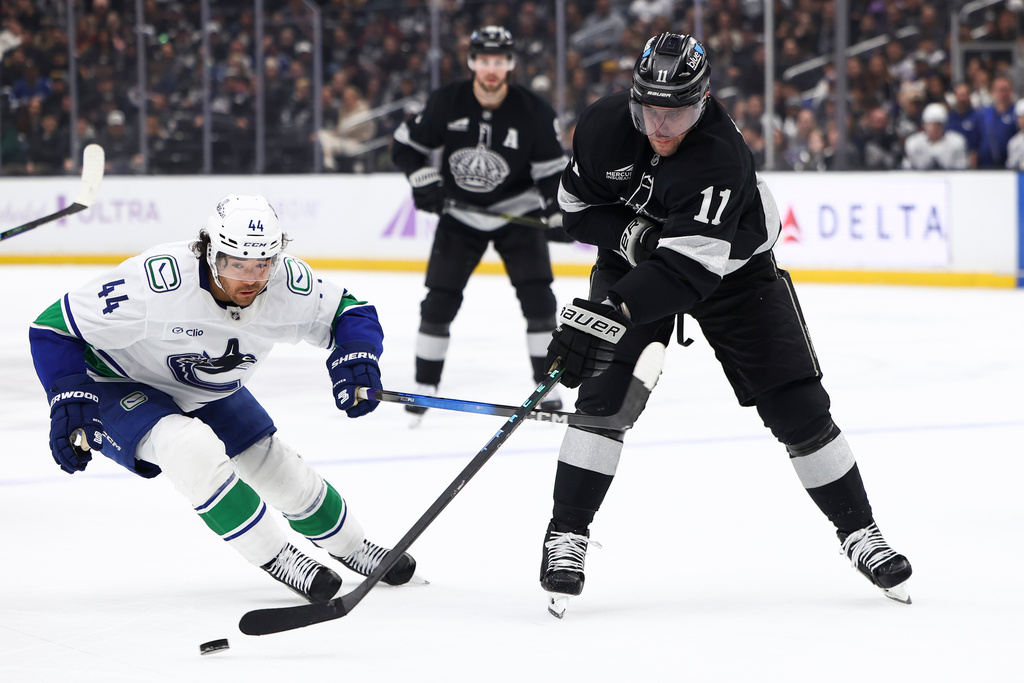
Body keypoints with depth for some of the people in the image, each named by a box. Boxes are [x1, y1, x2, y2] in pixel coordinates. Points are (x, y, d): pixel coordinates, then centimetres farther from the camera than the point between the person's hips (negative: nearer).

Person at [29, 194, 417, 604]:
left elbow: (350, 312, -7)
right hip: (119, 386, -5)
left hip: (210, 393, 6)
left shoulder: (288, 284, -23)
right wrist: (70, 403, -34)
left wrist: (356, 359, -28)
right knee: (192, 447, -32)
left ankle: (348, 545, 40)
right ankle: (274, 556, -16)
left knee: (274, 462, 11)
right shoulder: (158, 282, -38)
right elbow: (57, 326, -28)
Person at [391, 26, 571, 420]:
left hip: (517, 211, -1)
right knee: (440, 299, -3)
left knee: (537, 296, -12)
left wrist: (558, 214, -20)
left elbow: (551, 169, -8)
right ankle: (425, 387, 10)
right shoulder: (446, 103, -12)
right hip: (460, 212, 1)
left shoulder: (533, 113, -15)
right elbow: (405, 146, -1)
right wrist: (423, 180, -17)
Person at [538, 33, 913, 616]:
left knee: (797, 403, -5)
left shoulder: (722, 153, -37)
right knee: (605, 391, -18)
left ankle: (859, 531, 9)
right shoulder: (604, 126, -21)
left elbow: (689, 264, -46)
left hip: (732, 266, -2)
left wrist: (609, 315, -56)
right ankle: (567, 536, -12)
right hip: (634, 256, 2)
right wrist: (629, 231, -26)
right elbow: (577, 206, -5)